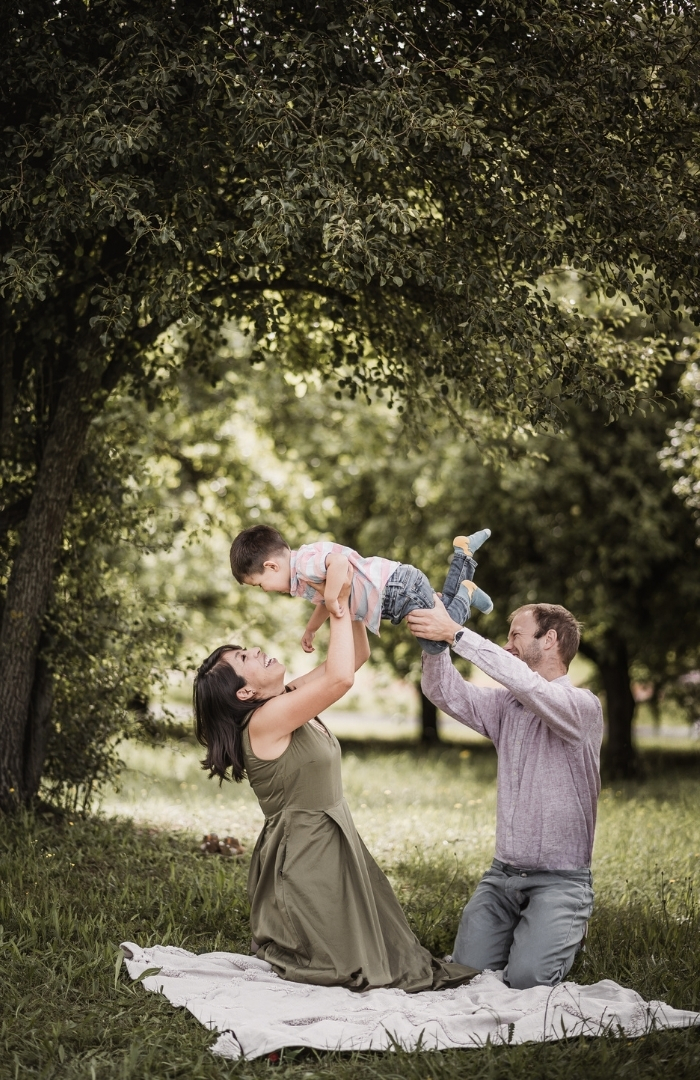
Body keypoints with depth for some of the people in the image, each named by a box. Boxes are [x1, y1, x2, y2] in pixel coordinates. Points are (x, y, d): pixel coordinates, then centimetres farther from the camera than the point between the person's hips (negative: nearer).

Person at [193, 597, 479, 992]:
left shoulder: (291, 698, 4)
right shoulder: (265, 720, -22)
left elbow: (357, 655, 7)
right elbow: (340, 678, -34)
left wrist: (349, 602, -6)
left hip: (334, 844, 9)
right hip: (304, 859, -9)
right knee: (345, 970, 2)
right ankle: (278, 958, 18)